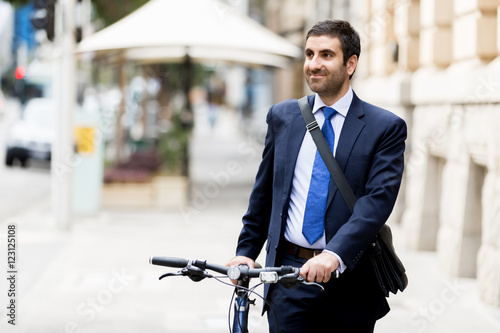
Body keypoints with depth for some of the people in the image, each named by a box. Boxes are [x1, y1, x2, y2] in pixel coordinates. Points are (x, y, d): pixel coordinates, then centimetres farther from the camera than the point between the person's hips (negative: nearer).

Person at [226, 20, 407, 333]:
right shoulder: (282, 116, 9)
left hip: (350, 281, -2)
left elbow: (378, 200, -15)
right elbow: (263, 192, 16)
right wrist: (246, 251, 9)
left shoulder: (386, 127, -3)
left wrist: (334, 255, -27)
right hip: (289, 273, 2)